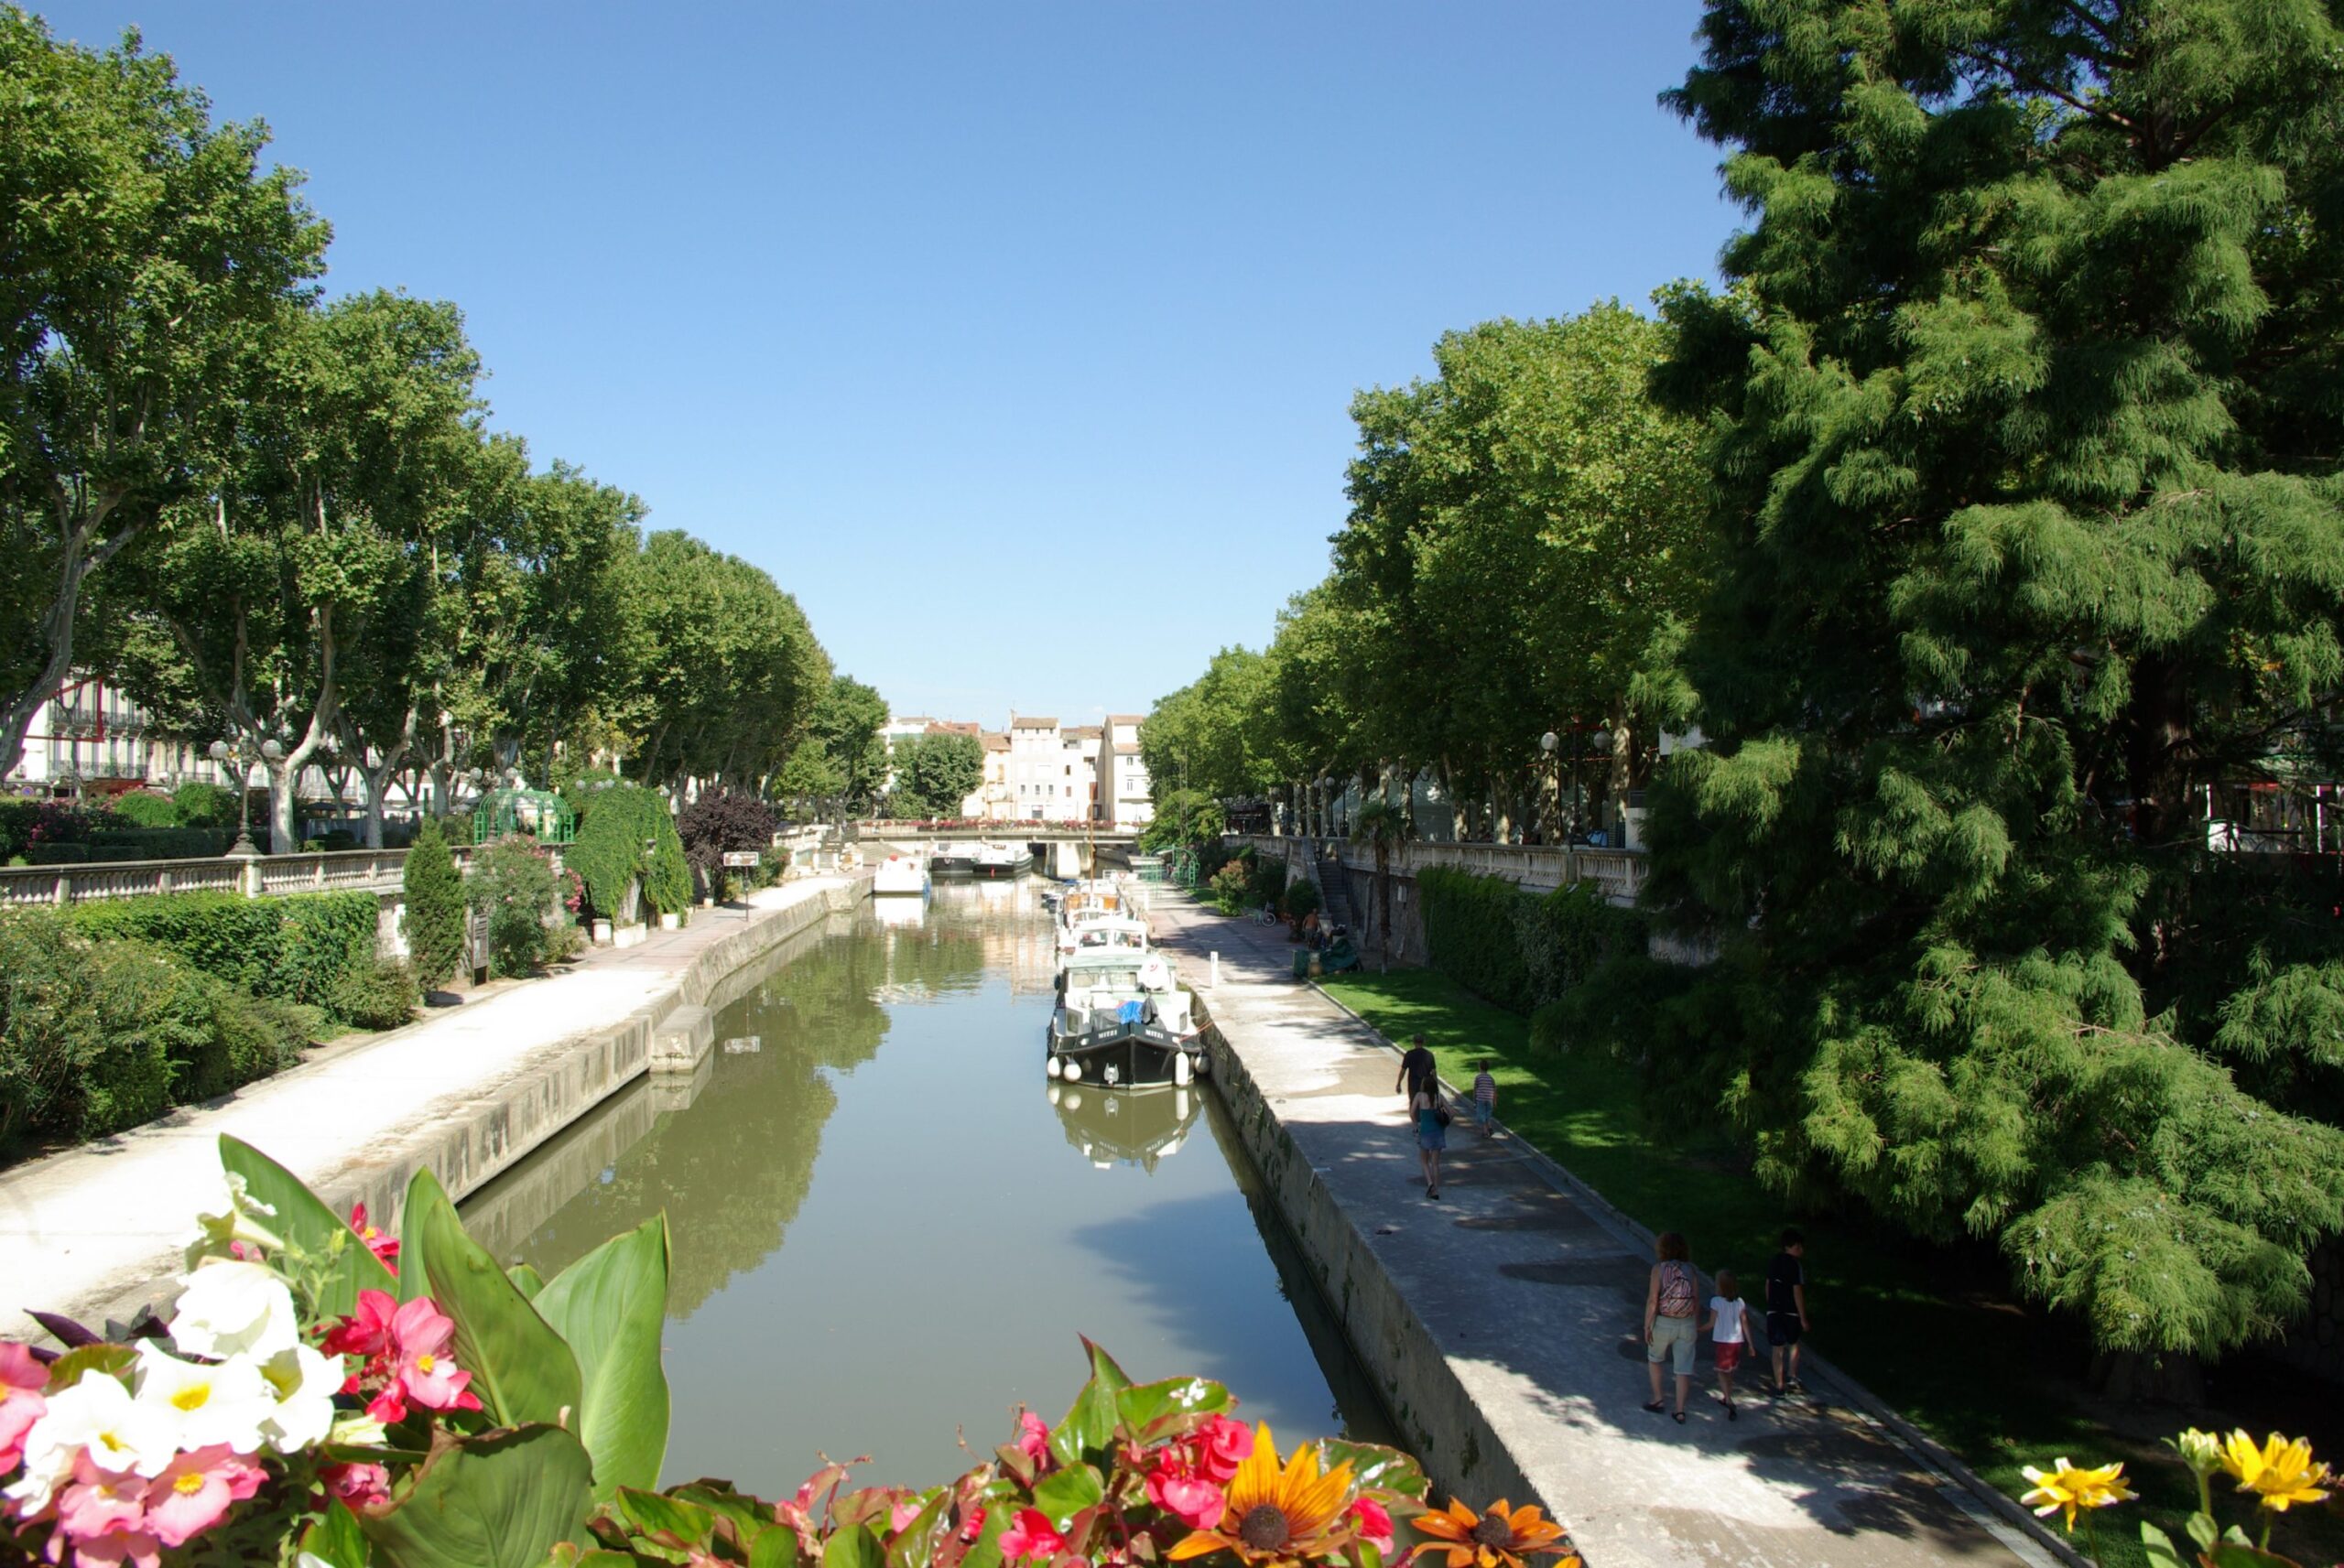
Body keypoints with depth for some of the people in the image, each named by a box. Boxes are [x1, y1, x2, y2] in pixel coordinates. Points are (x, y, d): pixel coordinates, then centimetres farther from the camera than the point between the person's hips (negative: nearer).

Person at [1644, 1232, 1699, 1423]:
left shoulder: (1659, 1269, -11)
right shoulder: (1690, 1269, -2)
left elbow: (1652, 1300, -14)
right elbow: (1696, 1297, 0)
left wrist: (1647, 1326, -7)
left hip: (1663, 1323, -2)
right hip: (1687, 1325, 2)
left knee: (1654, 1359, 23)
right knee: (1683, 1368, 8)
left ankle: (1657, 1400, 25)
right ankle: (1680, 1411, 7)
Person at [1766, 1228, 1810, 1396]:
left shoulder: (1775, 1261, 7)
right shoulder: (1796, 1264, -12)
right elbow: (1797, 1292, -15)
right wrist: (1803, 1318, -11)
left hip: (1773, 1311, 4)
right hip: (1791, 1312, -4)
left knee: (1778, 1348, 8)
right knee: (1794, 1345, 18)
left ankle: (1779, 1385, 8)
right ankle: (1792, 1378, 11)